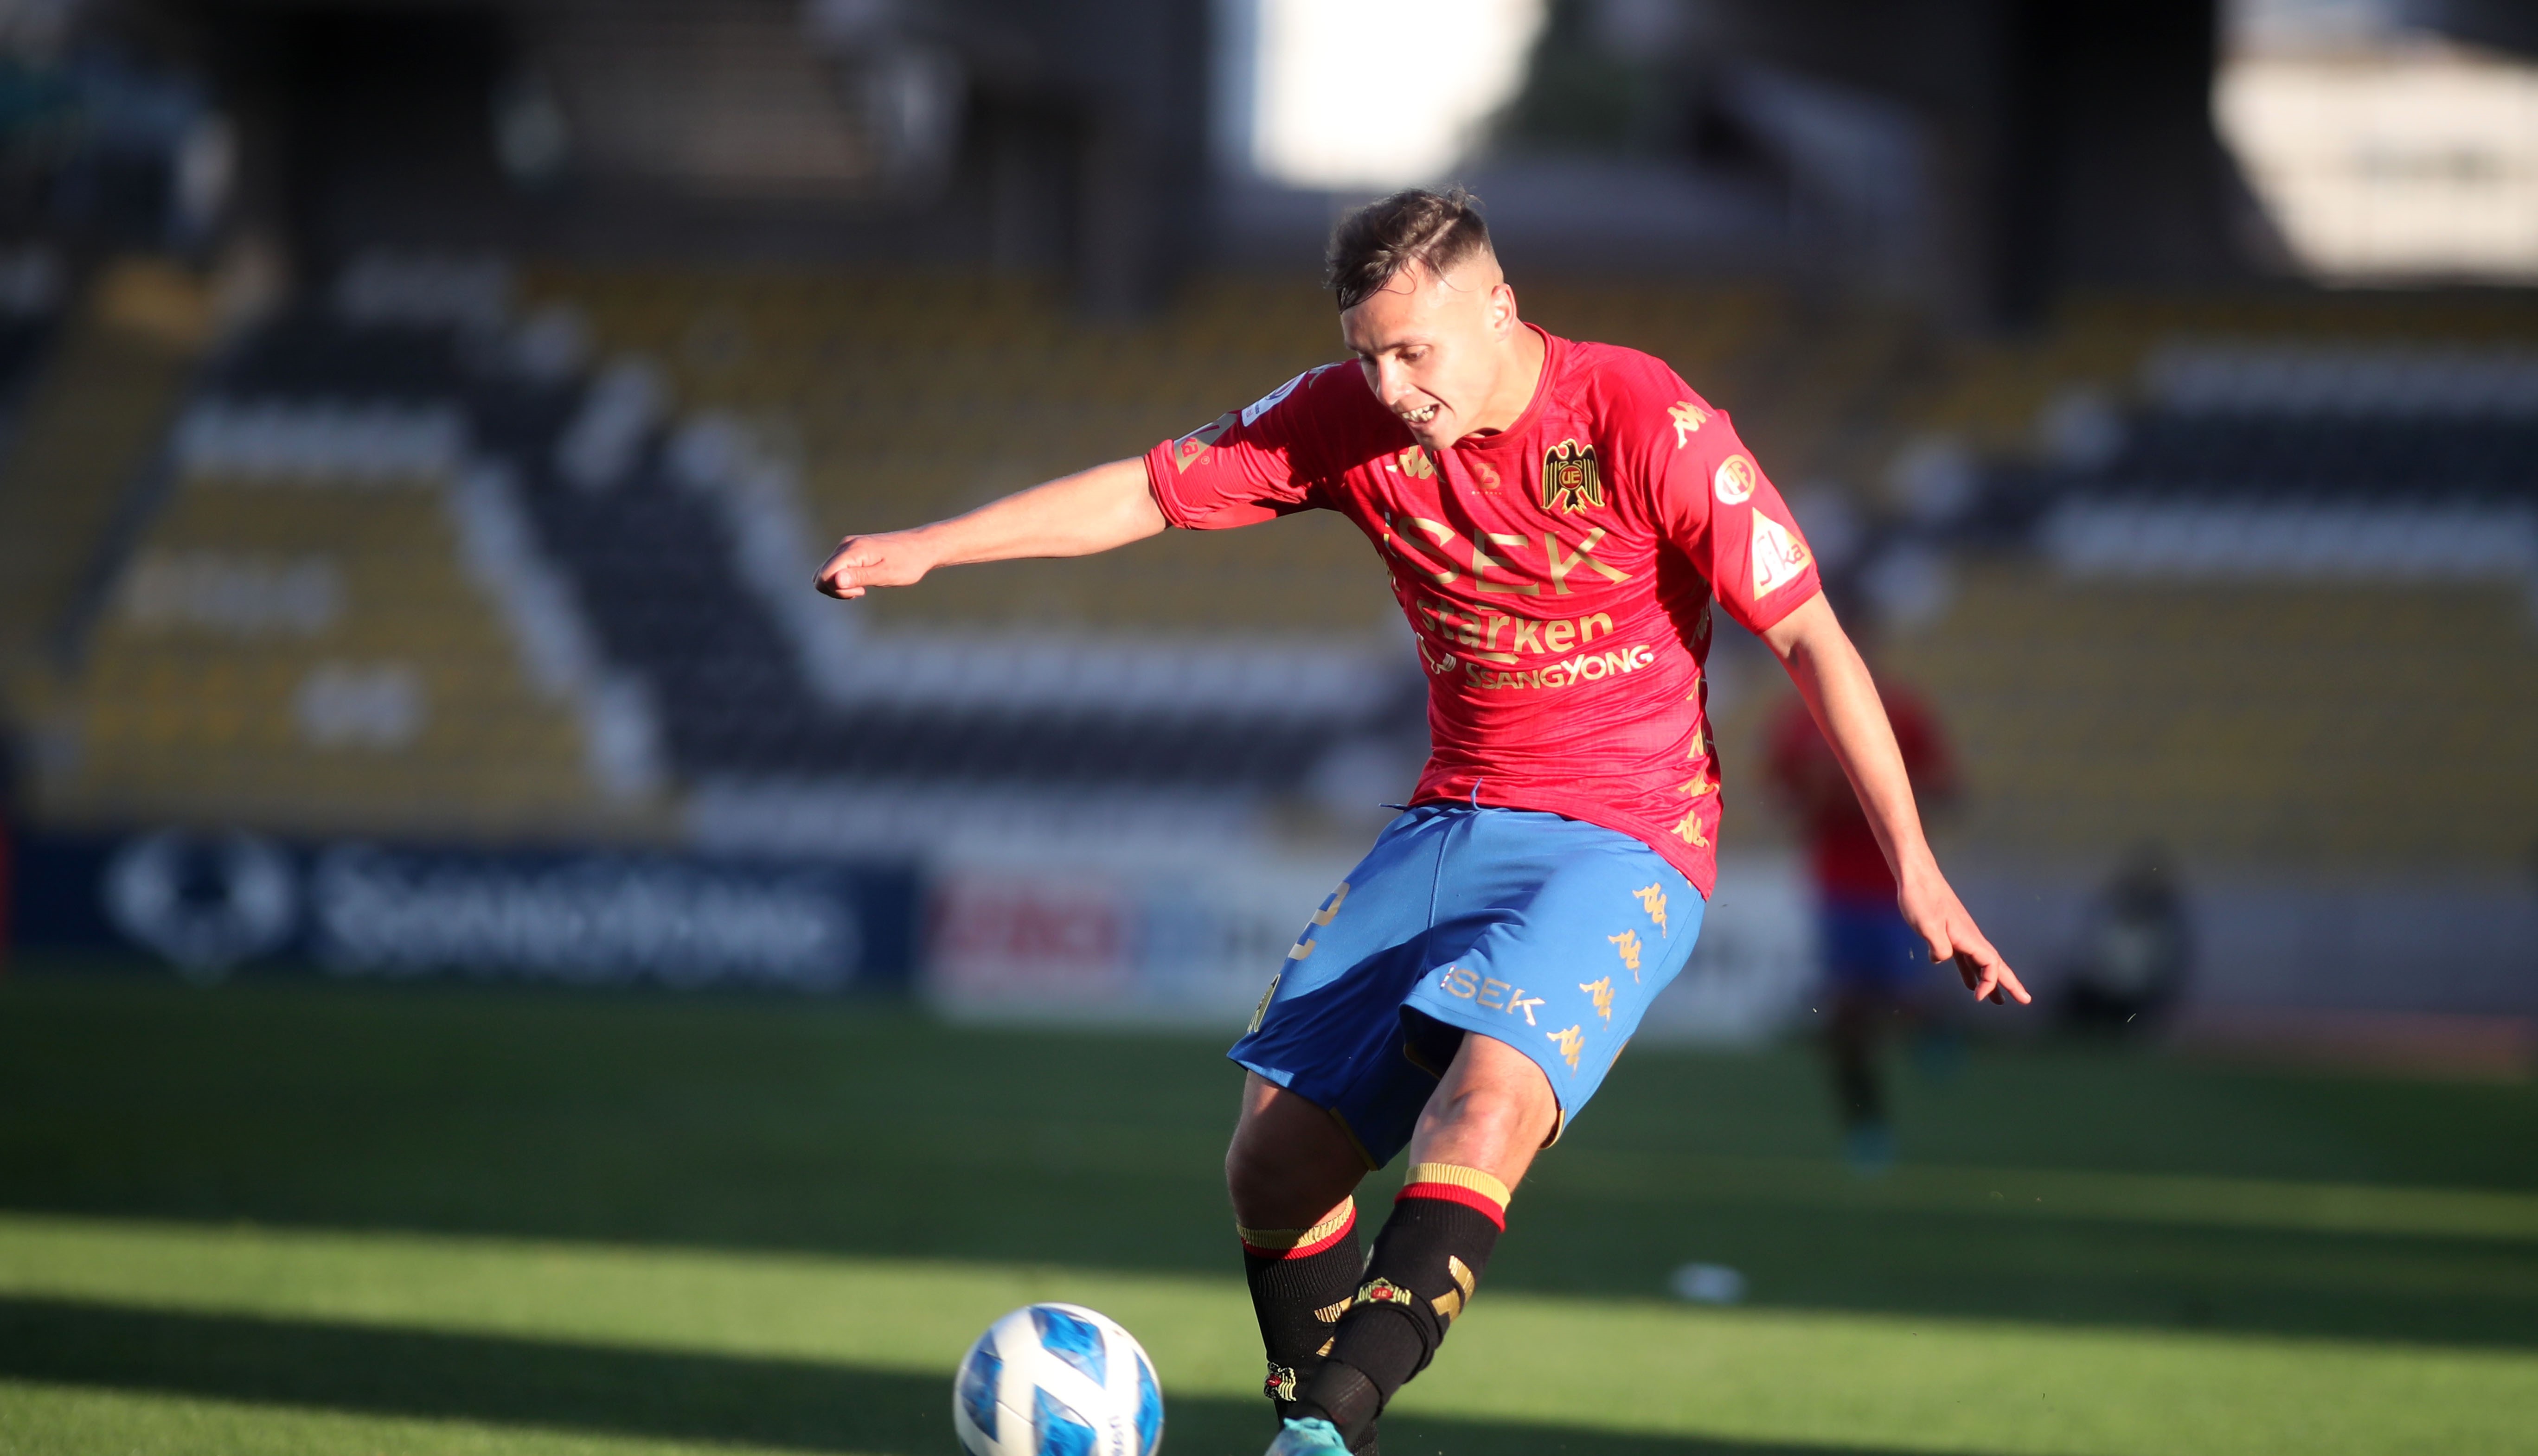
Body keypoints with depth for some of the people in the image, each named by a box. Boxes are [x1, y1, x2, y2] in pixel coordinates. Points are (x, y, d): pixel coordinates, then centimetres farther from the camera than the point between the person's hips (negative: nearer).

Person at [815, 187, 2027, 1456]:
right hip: (1451, 823, 6)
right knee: (1273, 1162, -3)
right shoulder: (1353, 416, -2)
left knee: (1482, 1113, -31)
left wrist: (1913, 866, -12)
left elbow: (1807, 635, -11)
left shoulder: (1644, 423, -16)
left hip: (1621, 845, -6)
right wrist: (926, 546, -3)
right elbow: (1147, 491, 6)